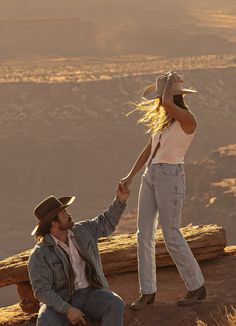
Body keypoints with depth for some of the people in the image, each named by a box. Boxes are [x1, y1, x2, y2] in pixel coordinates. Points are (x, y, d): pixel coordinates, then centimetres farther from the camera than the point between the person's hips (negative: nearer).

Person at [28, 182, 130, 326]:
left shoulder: (82, 231, 2)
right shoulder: (40, 255, -15)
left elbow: (106, 223, 16)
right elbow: (42, 290, -17)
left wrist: (120, 200, 2)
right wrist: (68, 310, -26)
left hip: (90, 295, 4)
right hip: (61, 302, -4)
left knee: (116, 305, -27)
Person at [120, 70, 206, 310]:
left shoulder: (187, 119, -14)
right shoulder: (163, 120, 12)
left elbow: (167, 103, -34)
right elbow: (148, 150, 17)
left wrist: (171, 81, -15)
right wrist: (130, 176, 12)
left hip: (170, 177, -8)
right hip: (151, 175, 8)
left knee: (171, 236, -2)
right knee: (144, 234, 5)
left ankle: (196, 287, 14)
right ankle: (147, 291, 13)